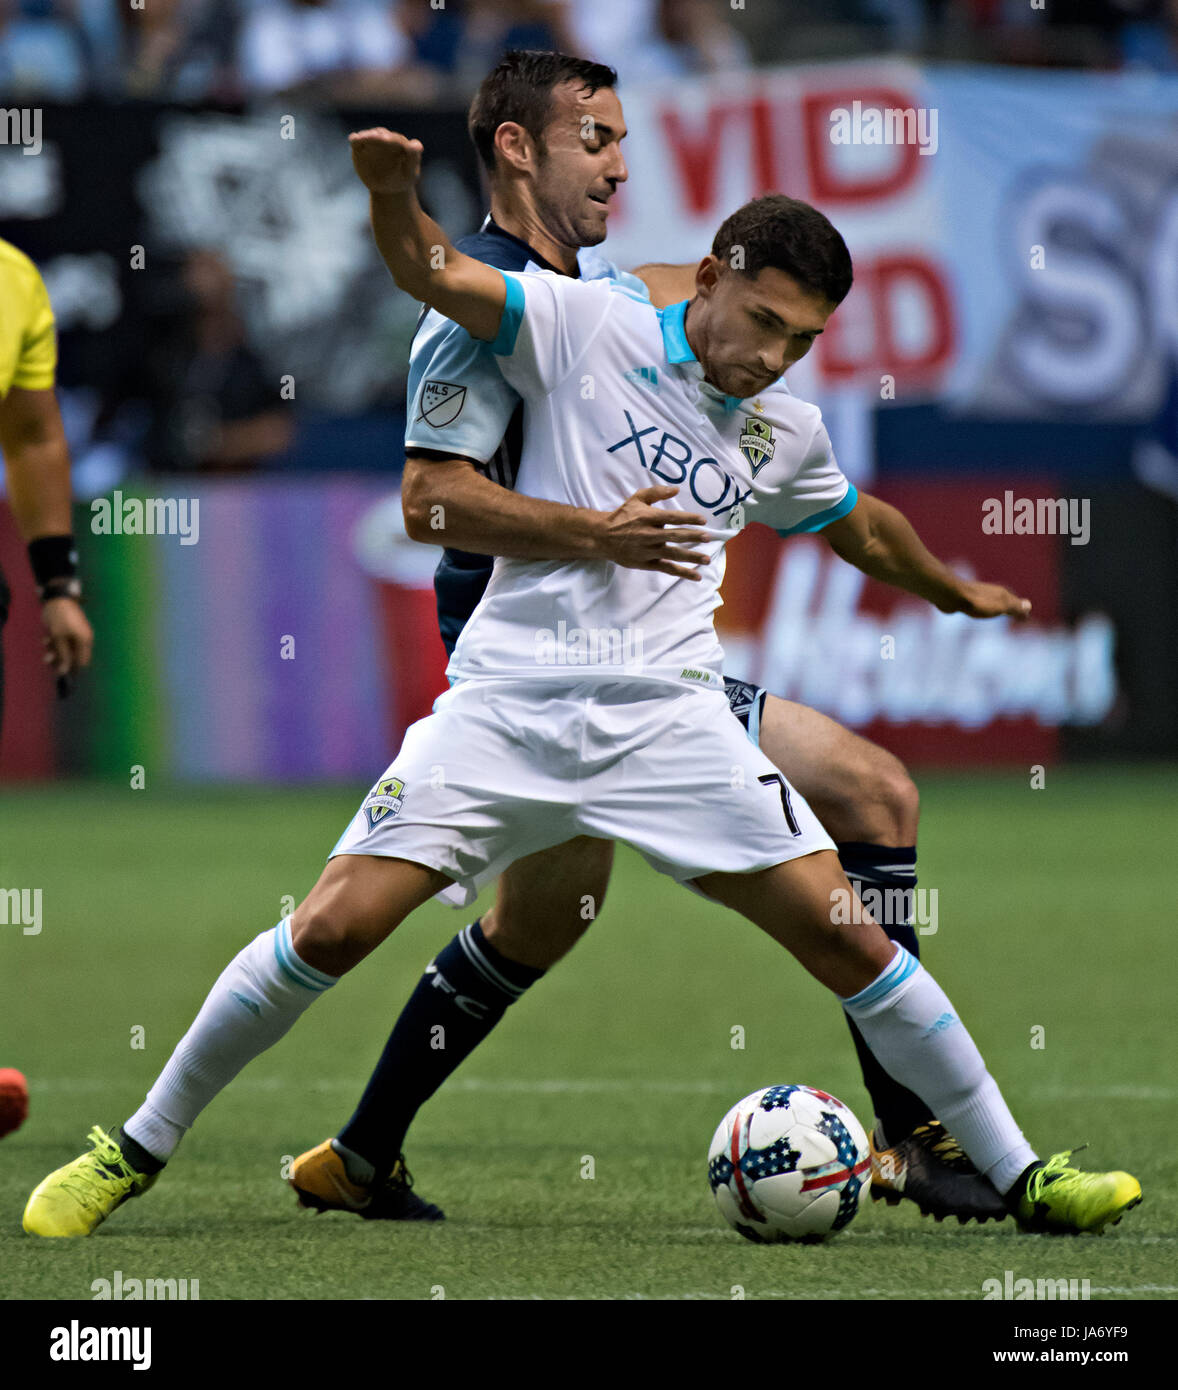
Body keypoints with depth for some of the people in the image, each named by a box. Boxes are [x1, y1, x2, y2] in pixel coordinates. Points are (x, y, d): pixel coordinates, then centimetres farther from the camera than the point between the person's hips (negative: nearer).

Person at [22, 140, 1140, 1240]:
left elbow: (865, 528, 36)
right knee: (332, 928, -11)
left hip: (669, 723, 3)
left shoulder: (787, 435, 15)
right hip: (505, 704, -3)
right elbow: (429, 272, -8)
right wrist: (394, 196, -29)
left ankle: (1020, 1177, 6)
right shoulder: (587, 327, 2)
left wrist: (960, 594, 49)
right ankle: (135, 1149, 4)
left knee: (841, 933, -5)